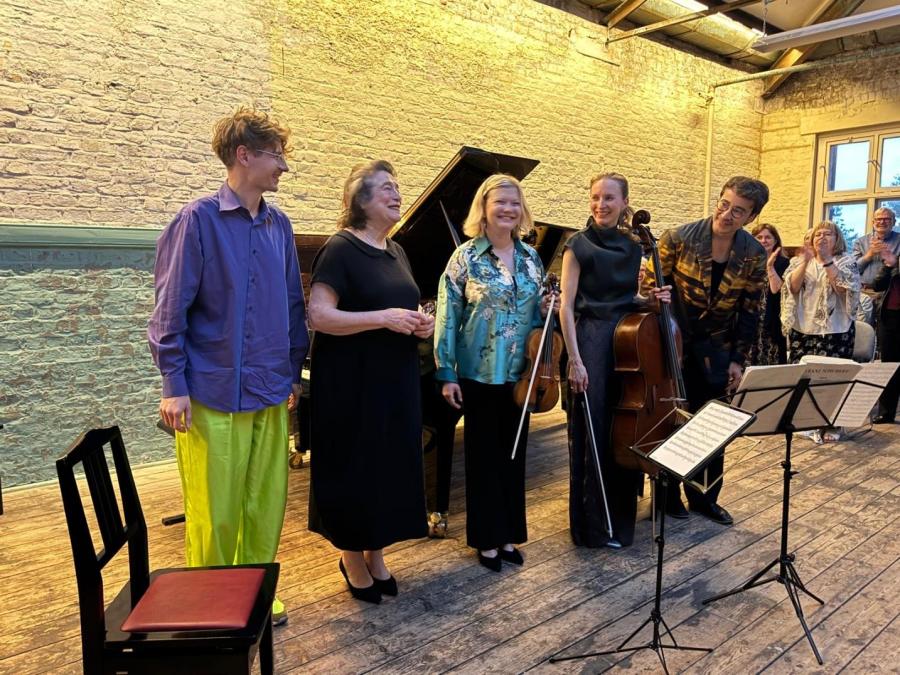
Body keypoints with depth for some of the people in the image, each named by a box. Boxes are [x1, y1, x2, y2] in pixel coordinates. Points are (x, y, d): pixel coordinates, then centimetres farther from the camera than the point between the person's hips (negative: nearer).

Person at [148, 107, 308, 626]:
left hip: (270, 391, 5)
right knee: (215, 510, 4)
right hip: (214, 392, -5)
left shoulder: (279, 225, 9)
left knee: (267, 504, 12)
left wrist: (294, 370, 15)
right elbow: (171, 309, -7)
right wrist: (174, 386, -9)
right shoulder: (198, 220, -7)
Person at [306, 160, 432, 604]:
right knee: (356, 468, 3)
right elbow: (318, 316, -19)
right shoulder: (341, 249, -11)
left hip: (397, 382, 7)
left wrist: (422, 324, 0)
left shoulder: (396, 252, 12)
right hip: (352, 383, -7)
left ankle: (376, 554, 30)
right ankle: (353, 559, 24)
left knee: (391, 465, 12)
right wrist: (383, 318, -26)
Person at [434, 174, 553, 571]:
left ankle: (509, 535, 28)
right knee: (483, 456, 6)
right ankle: (487, 539, 21)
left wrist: (547, 309, -6)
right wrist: (447, 374, -13)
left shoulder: (531, 257, 6)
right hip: (479, 374, -4)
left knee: (514, 454, 13)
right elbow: (448, 317, -9)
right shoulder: (466, 257, -8)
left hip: (519, 374, 5)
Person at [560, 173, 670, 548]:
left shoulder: (632, 247, 10)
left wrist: (651, 299, -1)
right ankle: (593, 525, 15)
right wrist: (575, 360, -16)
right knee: (592, 434, 0)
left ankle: (621, 516, 28)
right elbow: (566, 306, -9)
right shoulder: (579, 245, -4)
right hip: (591, 341, -5)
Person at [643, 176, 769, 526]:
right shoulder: (679, 238, -14)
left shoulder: (754, 254, -5)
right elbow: (650, 286, -5)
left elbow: (749, 311, 2)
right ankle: (668, 494, 24)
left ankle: (705, 497, 28)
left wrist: (738, 360, 0)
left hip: (716, 351, 3)